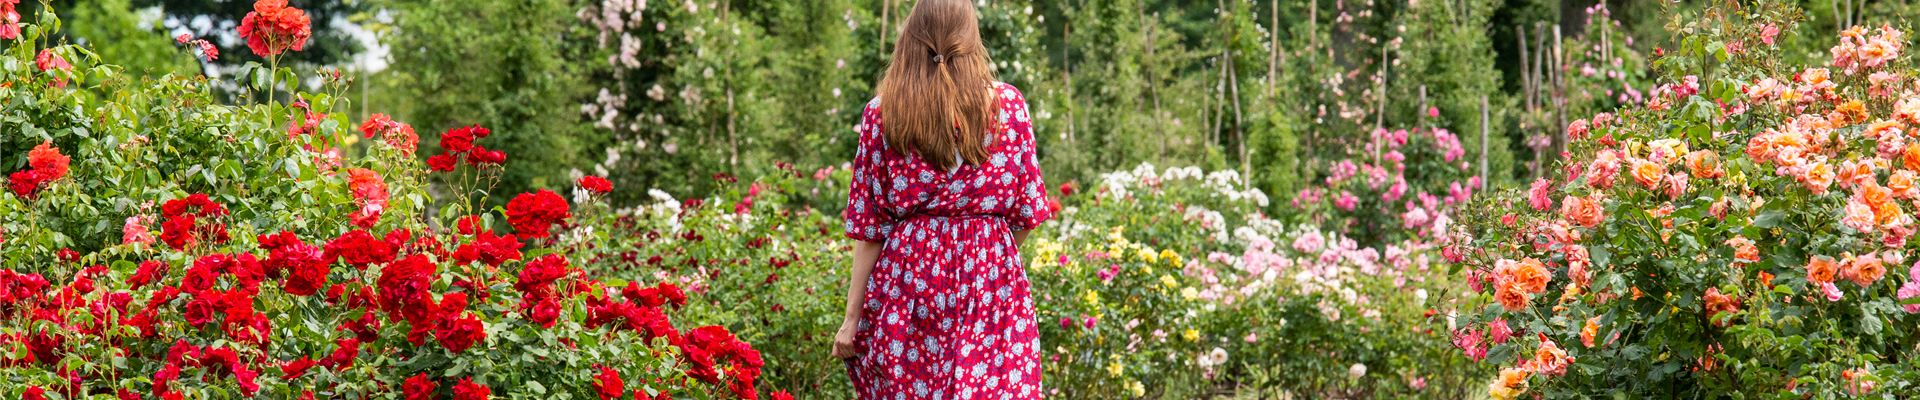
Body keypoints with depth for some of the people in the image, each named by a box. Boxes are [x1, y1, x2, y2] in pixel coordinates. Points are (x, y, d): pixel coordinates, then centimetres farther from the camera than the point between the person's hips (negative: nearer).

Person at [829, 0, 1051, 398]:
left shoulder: (881, 114, 1)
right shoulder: (1008, 104, 2)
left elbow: (869, 226, 0)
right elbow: (1026, 213, 4)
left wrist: (852, 317, 4)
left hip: (907, 278, 1)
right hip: (991, 284, 0)